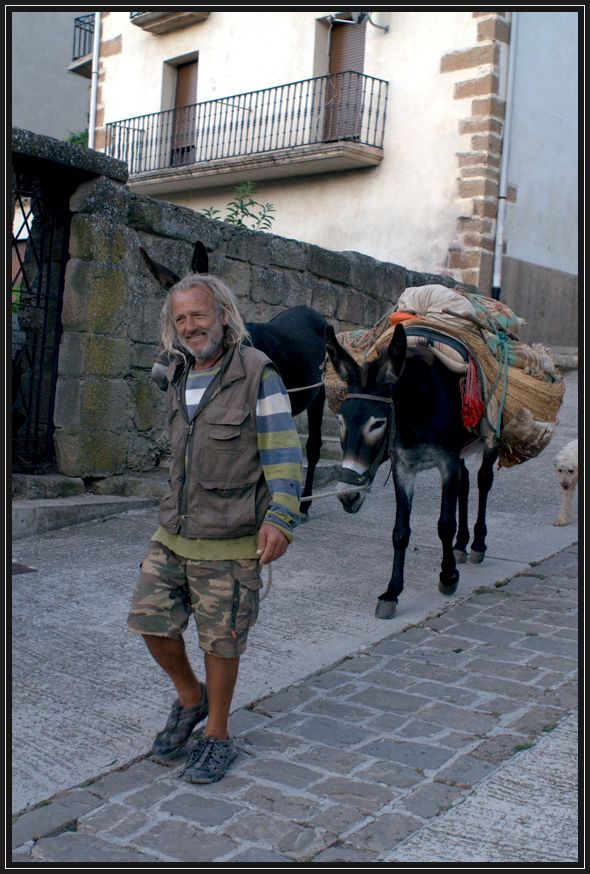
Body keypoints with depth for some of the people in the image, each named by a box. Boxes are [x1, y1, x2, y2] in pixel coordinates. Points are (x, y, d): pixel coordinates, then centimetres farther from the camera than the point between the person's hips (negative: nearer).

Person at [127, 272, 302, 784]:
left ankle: (217, 736, 27)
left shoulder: (258, 375, -12)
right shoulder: (178, 377, 8)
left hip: (230, 543, -6)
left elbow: (284, 455, -14)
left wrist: (280, 519, -27)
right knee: (151, 623, 7)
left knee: (221, 642, 6)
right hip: (173, 535, 6)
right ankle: (190, 699, 34)